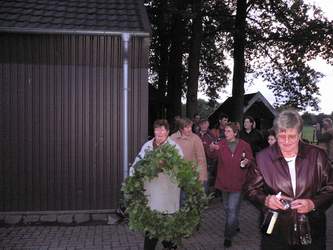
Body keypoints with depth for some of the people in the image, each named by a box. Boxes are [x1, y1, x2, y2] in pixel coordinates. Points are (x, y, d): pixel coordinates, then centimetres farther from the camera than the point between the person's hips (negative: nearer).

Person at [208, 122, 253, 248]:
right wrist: (212, 149, -38)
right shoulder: (221, 144, -3)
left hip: (237, 182, -3)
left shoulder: (244, 145, -5)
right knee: (227, 208, 20)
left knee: (232, 209, -5)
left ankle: (228, 236, 7)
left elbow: (251, 160, 5)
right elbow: (213, 156, -17)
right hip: (224, 181, 3)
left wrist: (247, 162, -18)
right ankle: (235, 226, 43)